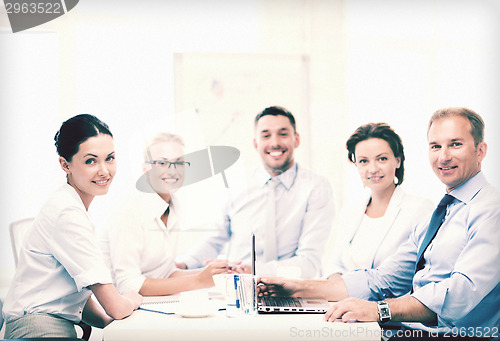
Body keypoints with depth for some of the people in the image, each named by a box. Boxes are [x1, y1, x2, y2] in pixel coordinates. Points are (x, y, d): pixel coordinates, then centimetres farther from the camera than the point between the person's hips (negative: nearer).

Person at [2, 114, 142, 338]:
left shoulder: (75, 209, 17)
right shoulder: (67, 213, -14)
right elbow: (114, 307, -14)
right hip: (38, 330, -10)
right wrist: (132, 300, 8)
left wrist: (110, 322, 5)